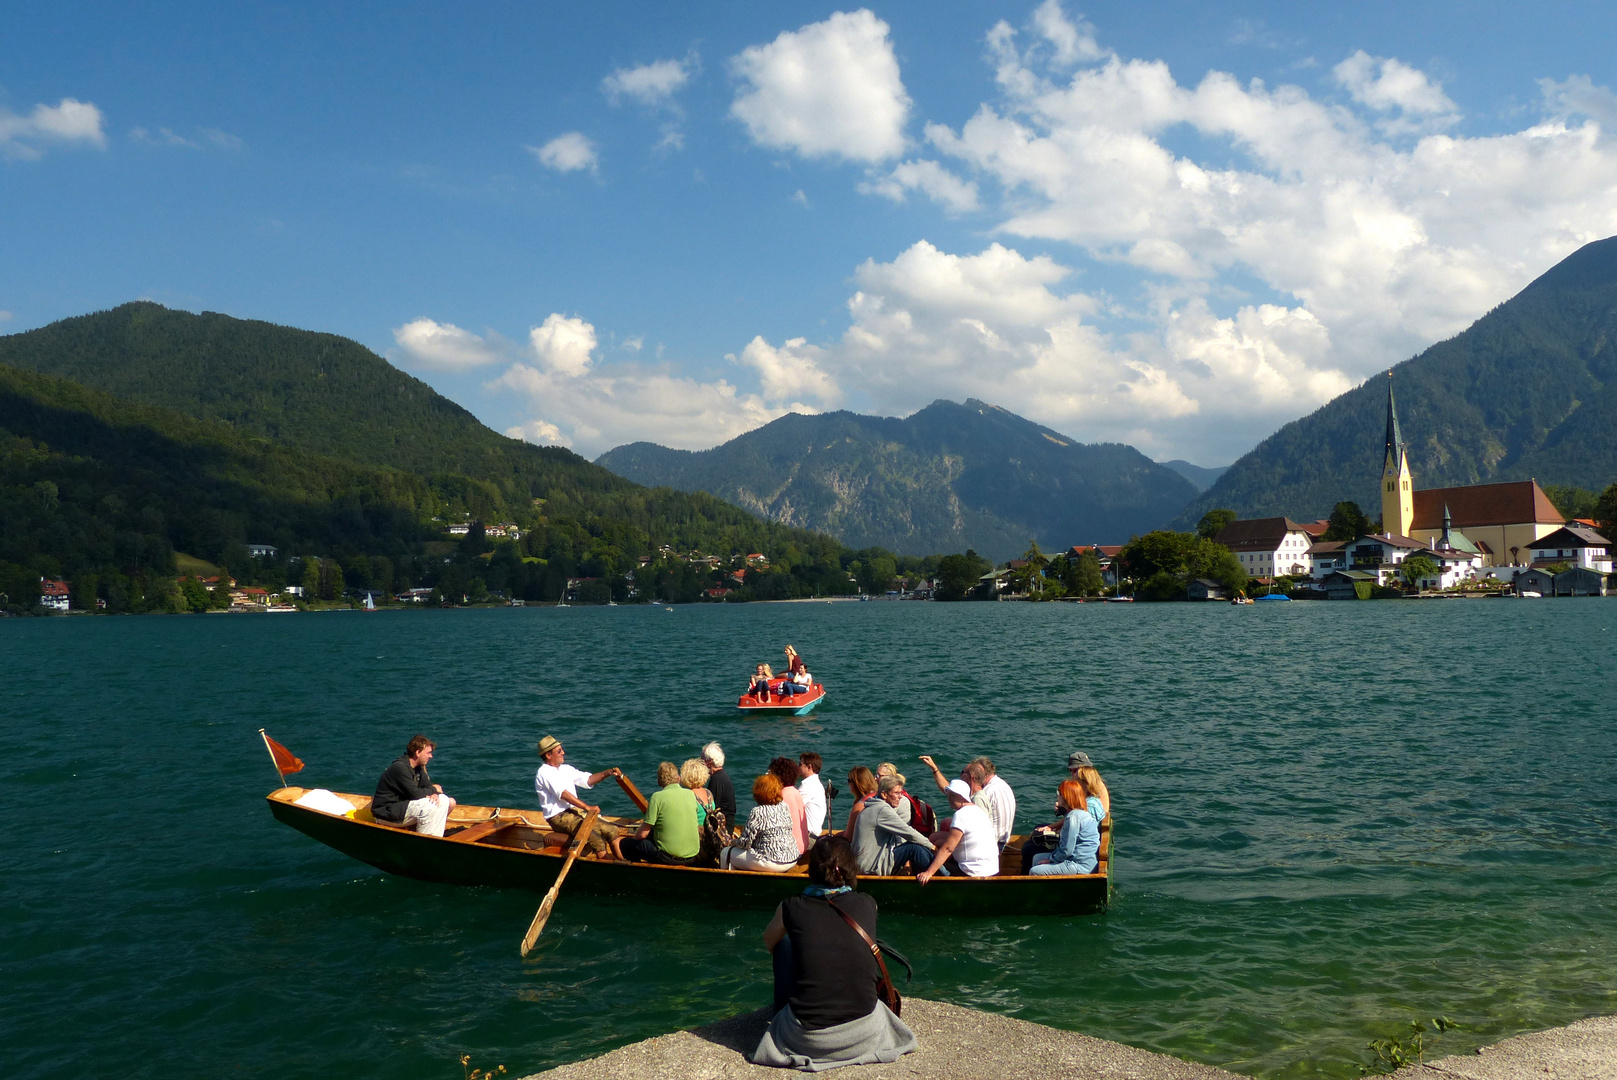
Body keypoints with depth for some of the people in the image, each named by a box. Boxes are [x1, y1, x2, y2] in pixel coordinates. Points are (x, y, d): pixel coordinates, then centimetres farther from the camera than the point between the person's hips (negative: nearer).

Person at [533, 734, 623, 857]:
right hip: (558, 817, -8)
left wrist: (608, 772, -3)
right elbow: (563, 794, -19)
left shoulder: (566, 769, 17)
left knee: (613, 832, -6)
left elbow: (587, 779, 13)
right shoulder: (544, 773, -10)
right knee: (597, 840, -27)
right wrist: (587, 807, -24)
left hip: (575, 811, 8)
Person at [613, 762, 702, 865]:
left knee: (618, 843, 3)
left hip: (668, 856, -6)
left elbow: (642, 833, -9)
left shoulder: (657, 797, -11)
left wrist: (634, 836, 13)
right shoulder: (690, 794, 4)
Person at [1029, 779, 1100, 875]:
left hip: (1080, 866, -11)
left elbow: (1066, 850, -21)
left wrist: (1051, 859, -7)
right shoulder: (1082, 812, 12)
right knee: (1037, 858, 20)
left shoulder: (1074, 817, -21)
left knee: (1034, 872, -12)